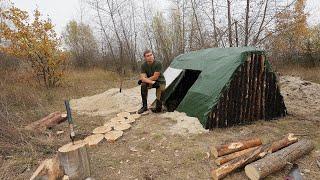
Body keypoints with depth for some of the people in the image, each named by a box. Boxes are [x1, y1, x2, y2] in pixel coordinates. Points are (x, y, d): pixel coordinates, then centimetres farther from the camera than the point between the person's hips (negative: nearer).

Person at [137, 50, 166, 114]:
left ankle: (158, 108, 3)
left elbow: (155, 77, -24)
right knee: (143, 85, -27)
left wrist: (146, 79, -16)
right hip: (150, 82, 3)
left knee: (159, 96, -29)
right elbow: (143, 78, -23)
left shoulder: (158, 63, -24)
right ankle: (144, 106, -16)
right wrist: (152, 82, -37)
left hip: (160, 81, -3)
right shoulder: (143, 65, -13)